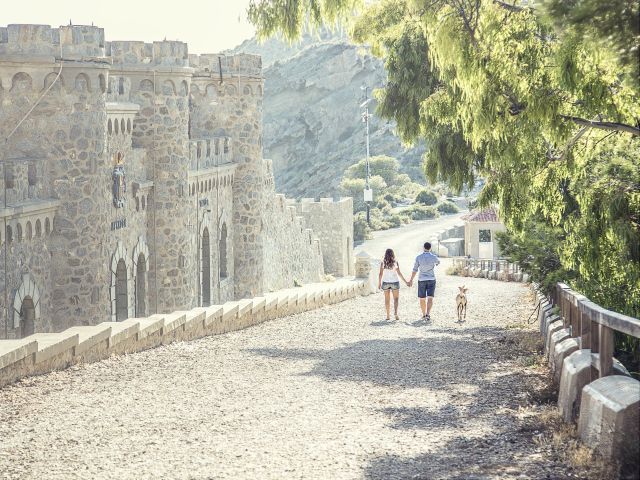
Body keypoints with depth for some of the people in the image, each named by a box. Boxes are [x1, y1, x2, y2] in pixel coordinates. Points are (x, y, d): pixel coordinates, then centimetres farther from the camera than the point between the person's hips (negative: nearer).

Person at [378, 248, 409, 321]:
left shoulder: (383, 263, -6)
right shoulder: (395, 262, -7)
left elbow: (381, 274, -8)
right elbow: (399, 273, -7)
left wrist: (379, 283, 1)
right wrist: (405, 281, 1)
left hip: (386, 282, 1)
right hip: (395, 282, -1)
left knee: (387, 299, 10)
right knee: (396, 298, 10)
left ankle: (388, 315, 11)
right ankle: (395, 312, -11)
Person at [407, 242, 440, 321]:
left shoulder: (418, 257, -8)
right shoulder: (433, 257, -5)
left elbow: (415, 269, -5)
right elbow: (438, 262, 20)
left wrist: (411, 280, 6)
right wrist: (436, 263, 46)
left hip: (422, 280, 1)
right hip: (431, 280, -1)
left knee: (422, 299, 15)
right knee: (430, 298, -7)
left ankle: (424, 315, 26)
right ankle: (428, 314, -27)